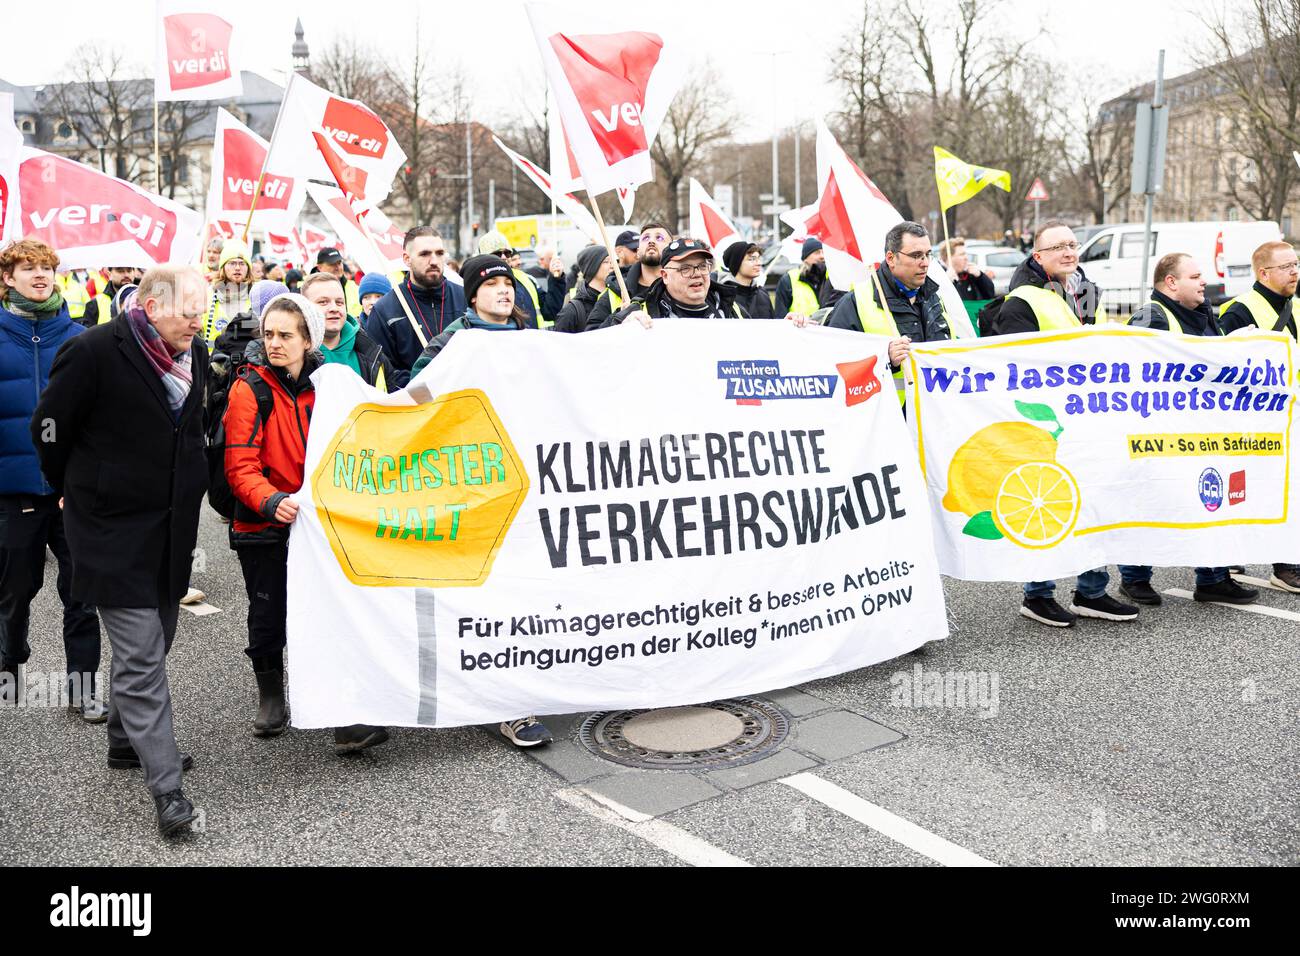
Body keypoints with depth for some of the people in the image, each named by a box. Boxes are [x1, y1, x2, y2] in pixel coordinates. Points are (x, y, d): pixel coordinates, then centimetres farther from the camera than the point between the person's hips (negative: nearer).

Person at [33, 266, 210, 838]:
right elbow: (50, 427, -6)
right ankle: (166, 788, -3)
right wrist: (74, 490, 6)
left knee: (153, 642, 18)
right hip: (114, 529, -7)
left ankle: (126, 742, 38)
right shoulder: (94, 351, -15)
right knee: (140, 658, -7)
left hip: (173, 526, 7)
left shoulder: (194, 355, 6)